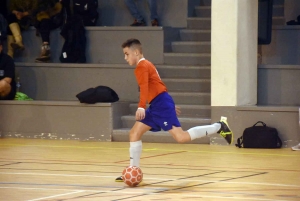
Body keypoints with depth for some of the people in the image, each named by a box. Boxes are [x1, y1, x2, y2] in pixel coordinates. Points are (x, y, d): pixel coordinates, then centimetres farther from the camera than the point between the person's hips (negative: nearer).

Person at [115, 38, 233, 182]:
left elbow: (144, 87, -24)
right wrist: (170, 106, 34)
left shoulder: (142, 66, -8)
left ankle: (219, 127, -13)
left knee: (181, 137, -18)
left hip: (161, 104, -10)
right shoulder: (146, 65, 23)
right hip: (157, 105, 10)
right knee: (134, 133, 6)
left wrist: (141, 107, -37)